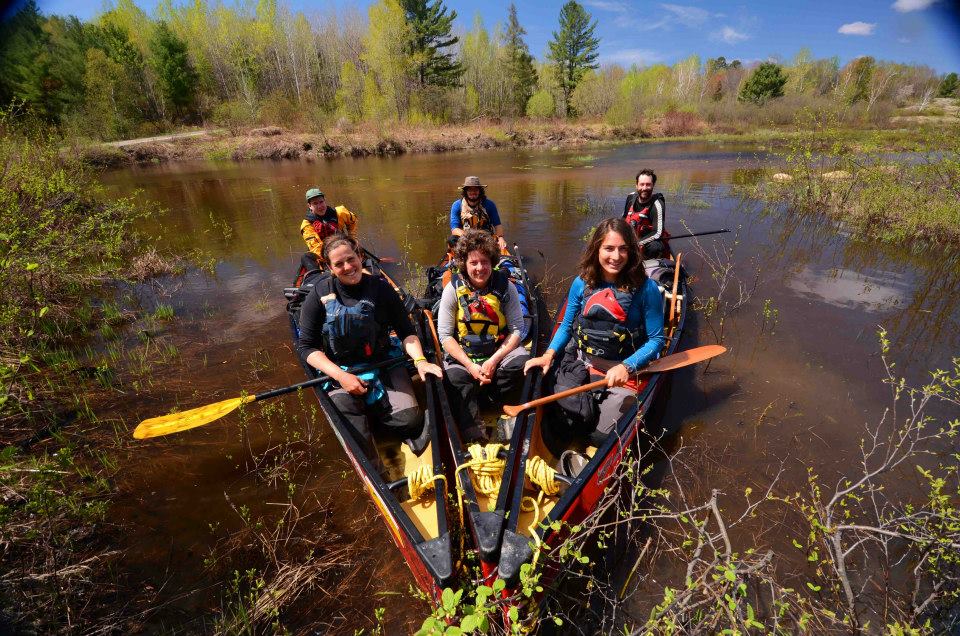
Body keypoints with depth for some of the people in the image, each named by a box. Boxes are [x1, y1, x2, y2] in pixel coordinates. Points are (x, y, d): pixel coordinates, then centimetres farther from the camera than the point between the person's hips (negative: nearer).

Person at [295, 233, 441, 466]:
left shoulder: (381, 288, -1)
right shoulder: (319, 294, -4)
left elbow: (406, 332, 2)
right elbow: (306, 346, -3)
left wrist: (420, 360, -17)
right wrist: (340, 375, -17)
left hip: (384, 364, 2)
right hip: (339, 371, -1)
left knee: (411, 420, -15)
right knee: (347, 414, -30)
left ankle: (365, 406, 12)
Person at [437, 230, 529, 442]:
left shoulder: (505, 286, -5)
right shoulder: (453, 289, -6)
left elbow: (517, 329, -5)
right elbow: (445, 335, -6)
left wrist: (494, 360, -17)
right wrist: (470, 365, -17)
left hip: (500, 350, 1)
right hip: (462, 354, -1)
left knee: (523, 362, -27)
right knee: (455, 377, -30)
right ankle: (475, 436, -19)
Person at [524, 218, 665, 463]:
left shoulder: (646, 289, -8)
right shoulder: (582, 283, 1)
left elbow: (656, 339, -4)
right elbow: (566, 325, 12)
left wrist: (627, 367, -18)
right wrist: (549, 353, -4)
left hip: (622, 372, -1)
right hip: (577, 363, 2)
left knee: (603, 435, -14)